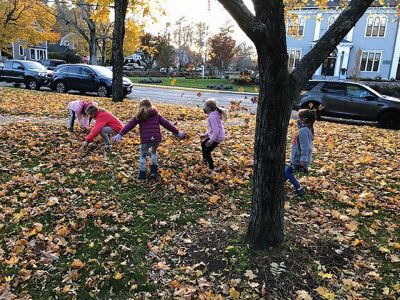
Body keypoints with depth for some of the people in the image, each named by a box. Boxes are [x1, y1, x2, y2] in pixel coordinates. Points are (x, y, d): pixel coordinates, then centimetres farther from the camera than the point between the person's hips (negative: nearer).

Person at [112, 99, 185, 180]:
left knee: (143, 156, 21)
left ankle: (142, 175, 21)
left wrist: (120, 134, 1)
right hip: (156, 139, 3)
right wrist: (177, 132, 16)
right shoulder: (156, 114, 17)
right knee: (154, 152, 31)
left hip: (145, 139, -2)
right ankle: (154, 171, 24)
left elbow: (129, 125, 4)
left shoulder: (139, 116, 12)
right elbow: (166, 123, 14)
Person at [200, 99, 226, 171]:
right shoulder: (214, 114, 8)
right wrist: (205, 135, 18)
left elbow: (215, 130, -30)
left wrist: (211, 140, -27)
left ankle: (212, 168, 6)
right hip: (215, 136, 10)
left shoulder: (212, 117, -24)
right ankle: (205, 159, 44)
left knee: (207, 151, 0)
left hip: (216, 137, -10)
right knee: (203, 144, 28)